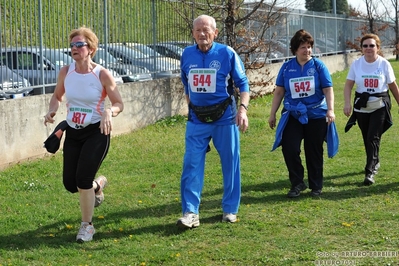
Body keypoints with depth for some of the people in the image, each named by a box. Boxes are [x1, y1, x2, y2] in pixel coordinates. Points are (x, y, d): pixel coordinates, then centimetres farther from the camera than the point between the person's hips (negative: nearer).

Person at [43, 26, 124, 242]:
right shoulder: (65, 72, -4)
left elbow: (119, 104, -8)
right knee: (70, 184, 5)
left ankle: (87, 226, 8)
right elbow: (57, 96, 13)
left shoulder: (102, 74, -15)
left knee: (83, 179, -14)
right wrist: (52, 111, -7)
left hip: (97, 132, -5)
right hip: (72, 133, 5)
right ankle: (97, 185, 41)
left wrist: (109, 112, -29)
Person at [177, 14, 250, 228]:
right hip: (197, 119, 2)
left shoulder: (227, 53, -7)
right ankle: (190, 212, -2)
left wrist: (242, 108, -16)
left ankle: (230, 209, 18)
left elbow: (243, 84, -4)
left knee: (230, 164, 6)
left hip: (224, 117, -2)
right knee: (191, 164, -4)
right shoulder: (187, 55, 4)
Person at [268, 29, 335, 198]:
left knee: (314, 152, 7)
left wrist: (330, 110, -18)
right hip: (293, 115, 1)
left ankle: (316, 187, 21)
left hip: (316, 116, -1)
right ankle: (297, 184, 5)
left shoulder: (318, 66, -2)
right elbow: (279, 91, 8)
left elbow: (328, 90, -5)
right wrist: (272, 114, 8)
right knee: (289, 149, -12)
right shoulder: (287, 67, 3)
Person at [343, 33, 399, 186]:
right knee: (367, 139, 12)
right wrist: (347, 103, -19)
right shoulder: (356, 64, -4)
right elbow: (348, 84, -6)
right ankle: (375, 163, 36)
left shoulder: (384, 64, -6)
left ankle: (370, 171, -11)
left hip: (380, 106, -2)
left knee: (373, 138, -12)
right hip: (361, 107, 2)